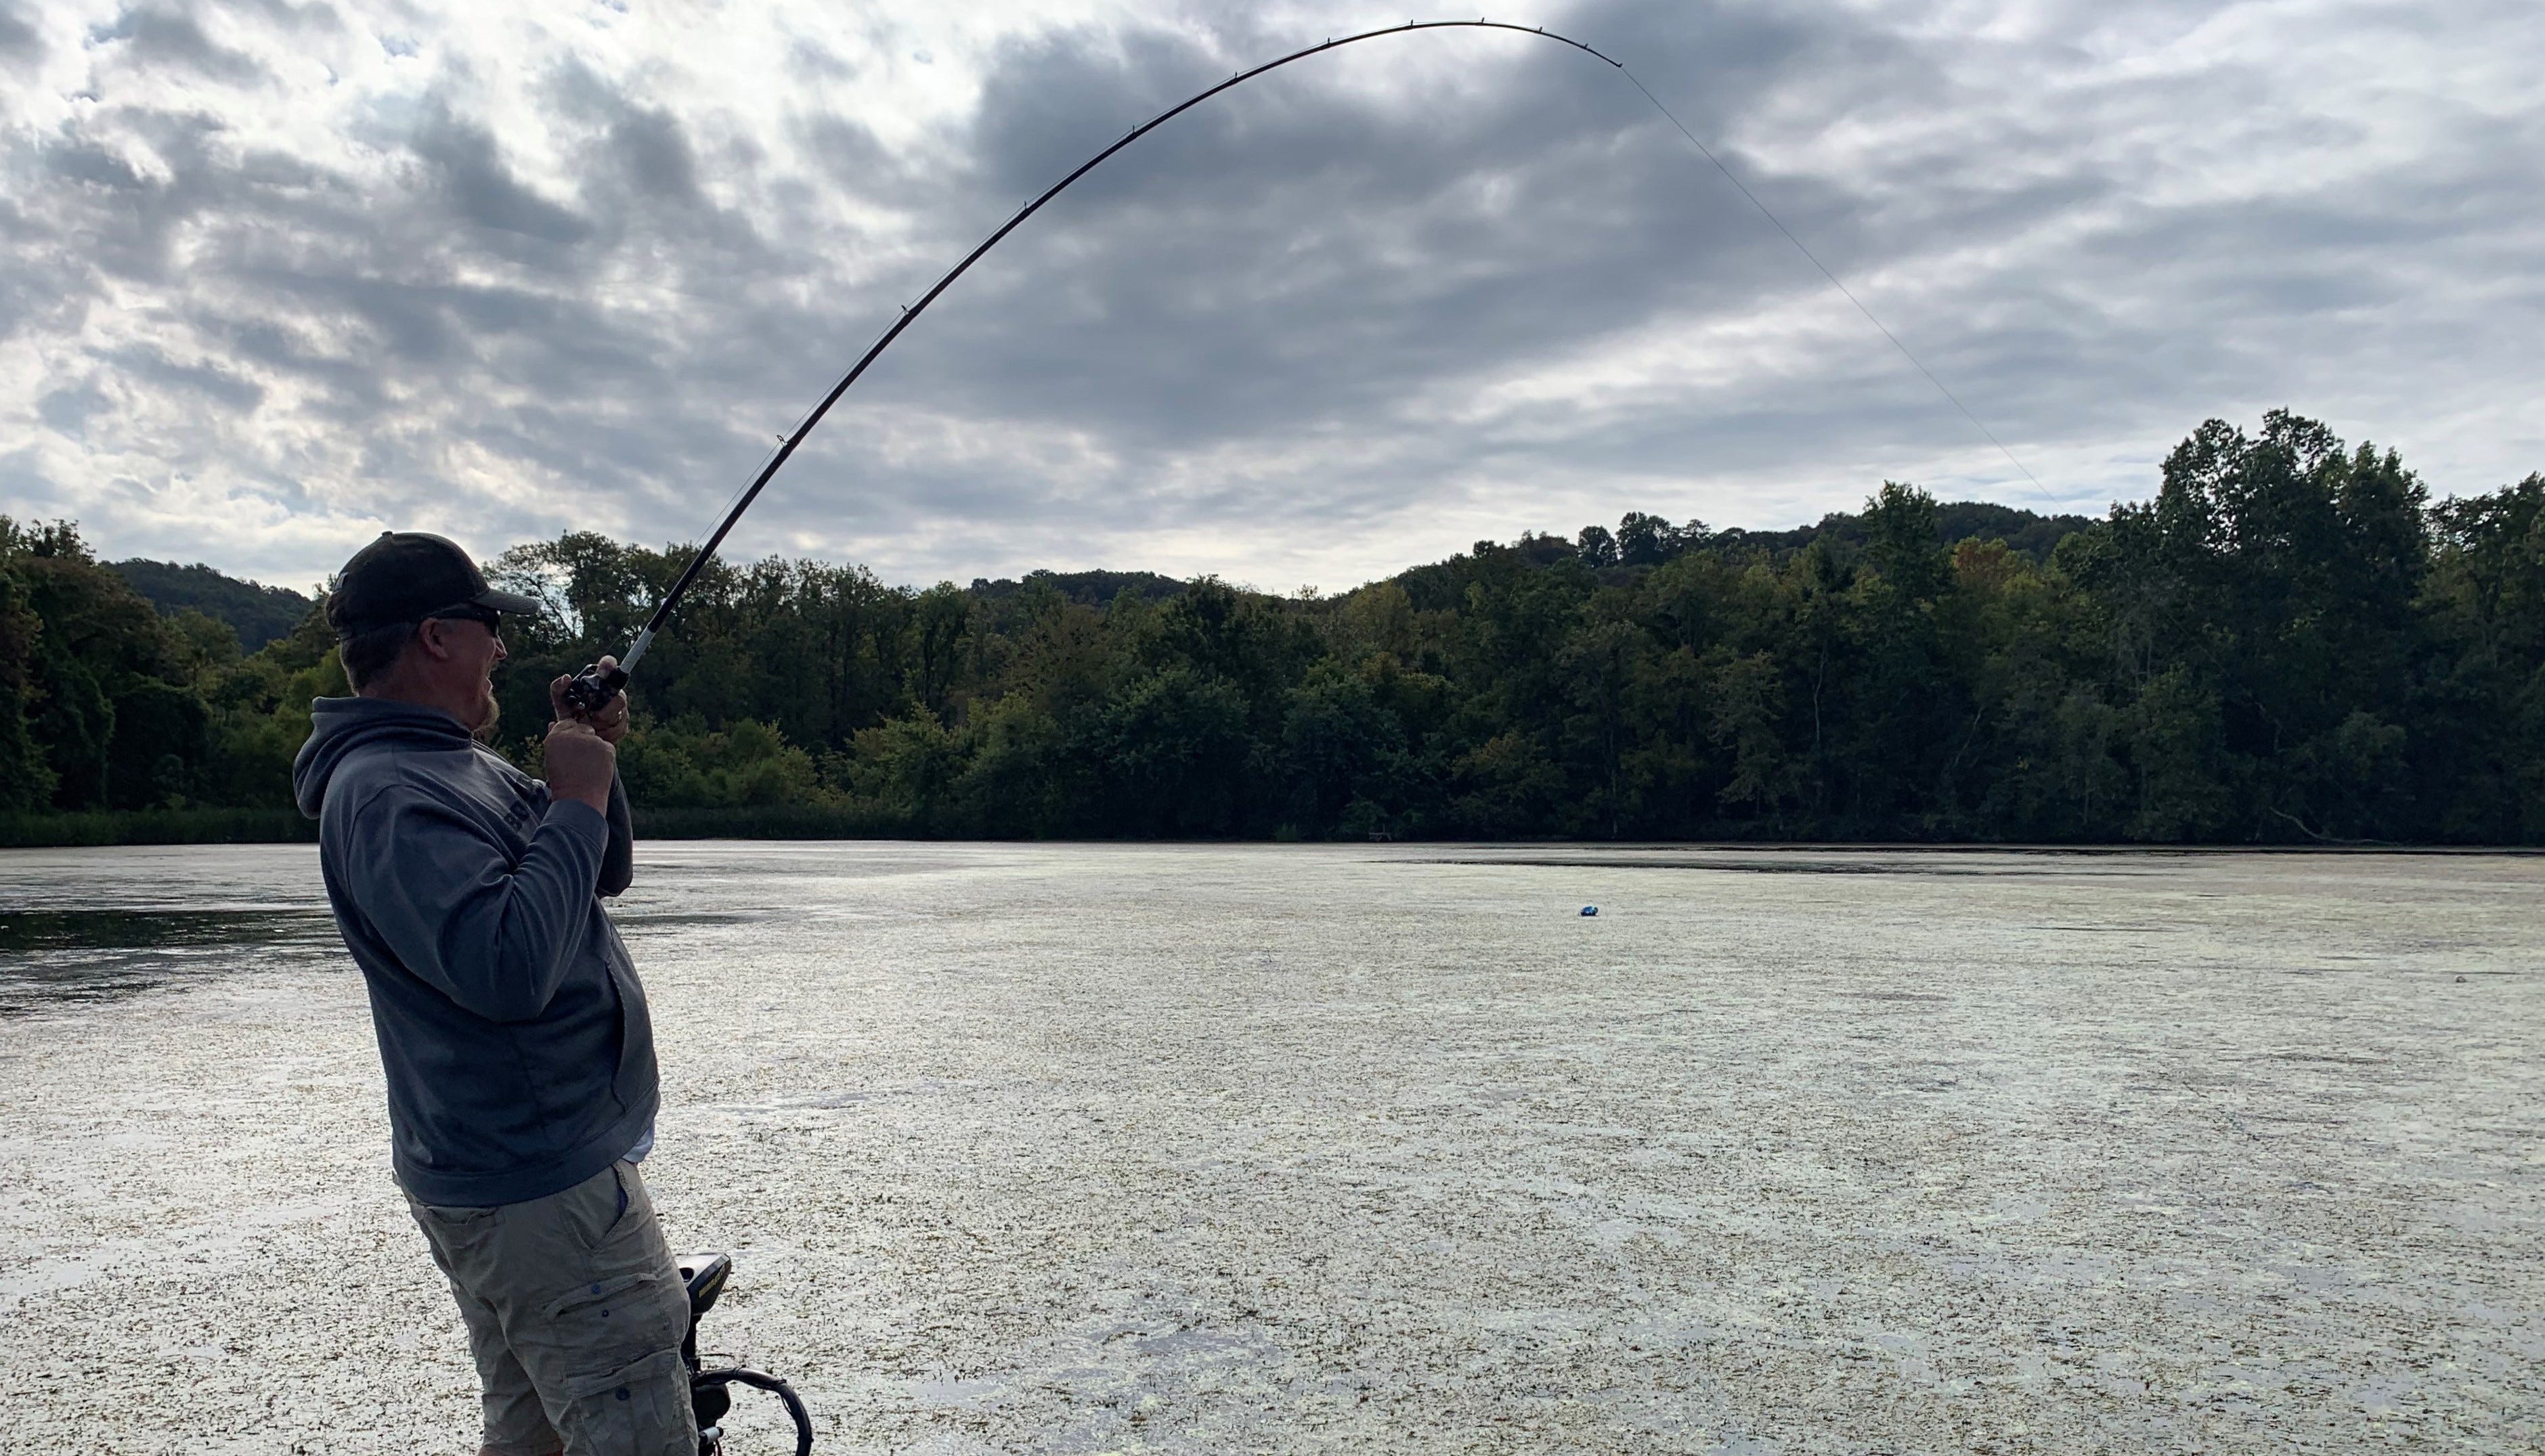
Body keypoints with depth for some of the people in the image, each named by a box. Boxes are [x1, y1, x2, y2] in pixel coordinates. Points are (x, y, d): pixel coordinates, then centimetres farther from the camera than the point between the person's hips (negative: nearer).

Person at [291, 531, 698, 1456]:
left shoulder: (460, 764, 11)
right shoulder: (386, 793, -20)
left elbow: (601, 873, 18)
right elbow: (508, 965, -32)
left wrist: (590, 759, 2)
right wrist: (577, 801, -21)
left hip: (512, 1169, 11)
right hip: (540, 1187, -11)